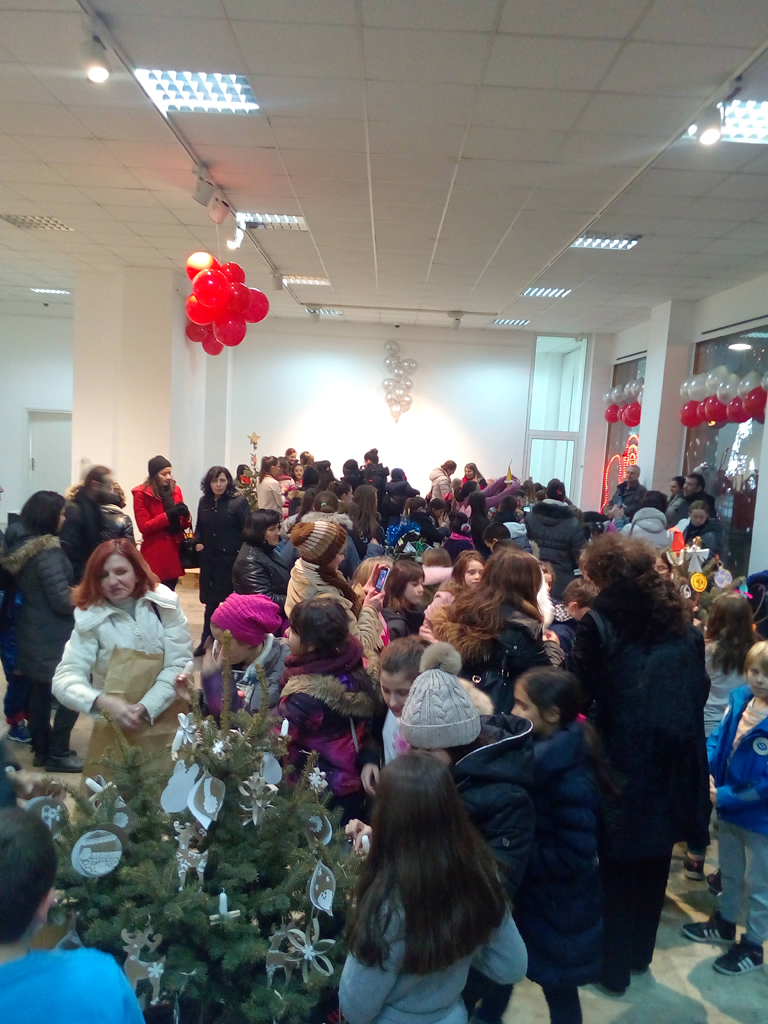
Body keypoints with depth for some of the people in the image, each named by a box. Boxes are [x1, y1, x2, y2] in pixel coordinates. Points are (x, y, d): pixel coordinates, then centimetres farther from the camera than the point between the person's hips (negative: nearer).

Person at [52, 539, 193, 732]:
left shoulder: (163, 604, -7)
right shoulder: (90, 617, -8)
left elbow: (179, 664, -8)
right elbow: (65, 677, -13)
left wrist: (147, 706, -20)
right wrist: (105, 702, -30)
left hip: (165, 713, 0)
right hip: (116, 721, 0)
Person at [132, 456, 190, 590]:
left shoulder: (175, 489, 9)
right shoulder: (141, 494, -5)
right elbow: (144, 527, -10)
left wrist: (185, 515, -11)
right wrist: (168, 515, -19)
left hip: (174, 551, 5)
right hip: (154, 555, -5)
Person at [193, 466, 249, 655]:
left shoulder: (238, 501, -8)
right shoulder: (204, 502, 9)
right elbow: (199, 527, 18)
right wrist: (197, 542, 0)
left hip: (231, 558, -4)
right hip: (209, 558, 5)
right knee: (211, 600, 12)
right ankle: (207, 642, 23)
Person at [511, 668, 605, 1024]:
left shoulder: (570, 778, -29)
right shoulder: (541, 753, -4)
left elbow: (573, 858, -27)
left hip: (558, 908, -7)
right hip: (535, 897, 7)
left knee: (558, 990, 15)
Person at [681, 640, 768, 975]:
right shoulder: (739, 700, -8)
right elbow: (719, 737, -4)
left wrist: (724, 796, -24)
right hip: (730, 808, 6)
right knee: (730, 873, 27)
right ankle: (725, 922, 49)